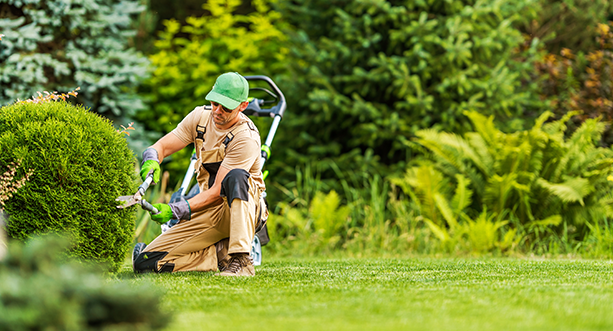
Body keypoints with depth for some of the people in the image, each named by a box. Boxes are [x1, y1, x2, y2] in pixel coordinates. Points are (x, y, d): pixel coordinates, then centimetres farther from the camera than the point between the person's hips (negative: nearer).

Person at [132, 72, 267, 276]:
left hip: (241, 207, -5)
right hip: (208, 211, 5)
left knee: (235, 177, -43)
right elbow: (162, 146, -1)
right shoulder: (200, 117, -2)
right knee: (145, 262, -9)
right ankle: (221, 252, -2)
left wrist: (175, 210, -33)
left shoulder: (246, 138, -22)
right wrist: (151, 160, -27)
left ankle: (241, 260, -40)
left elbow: (218, 192, -24)